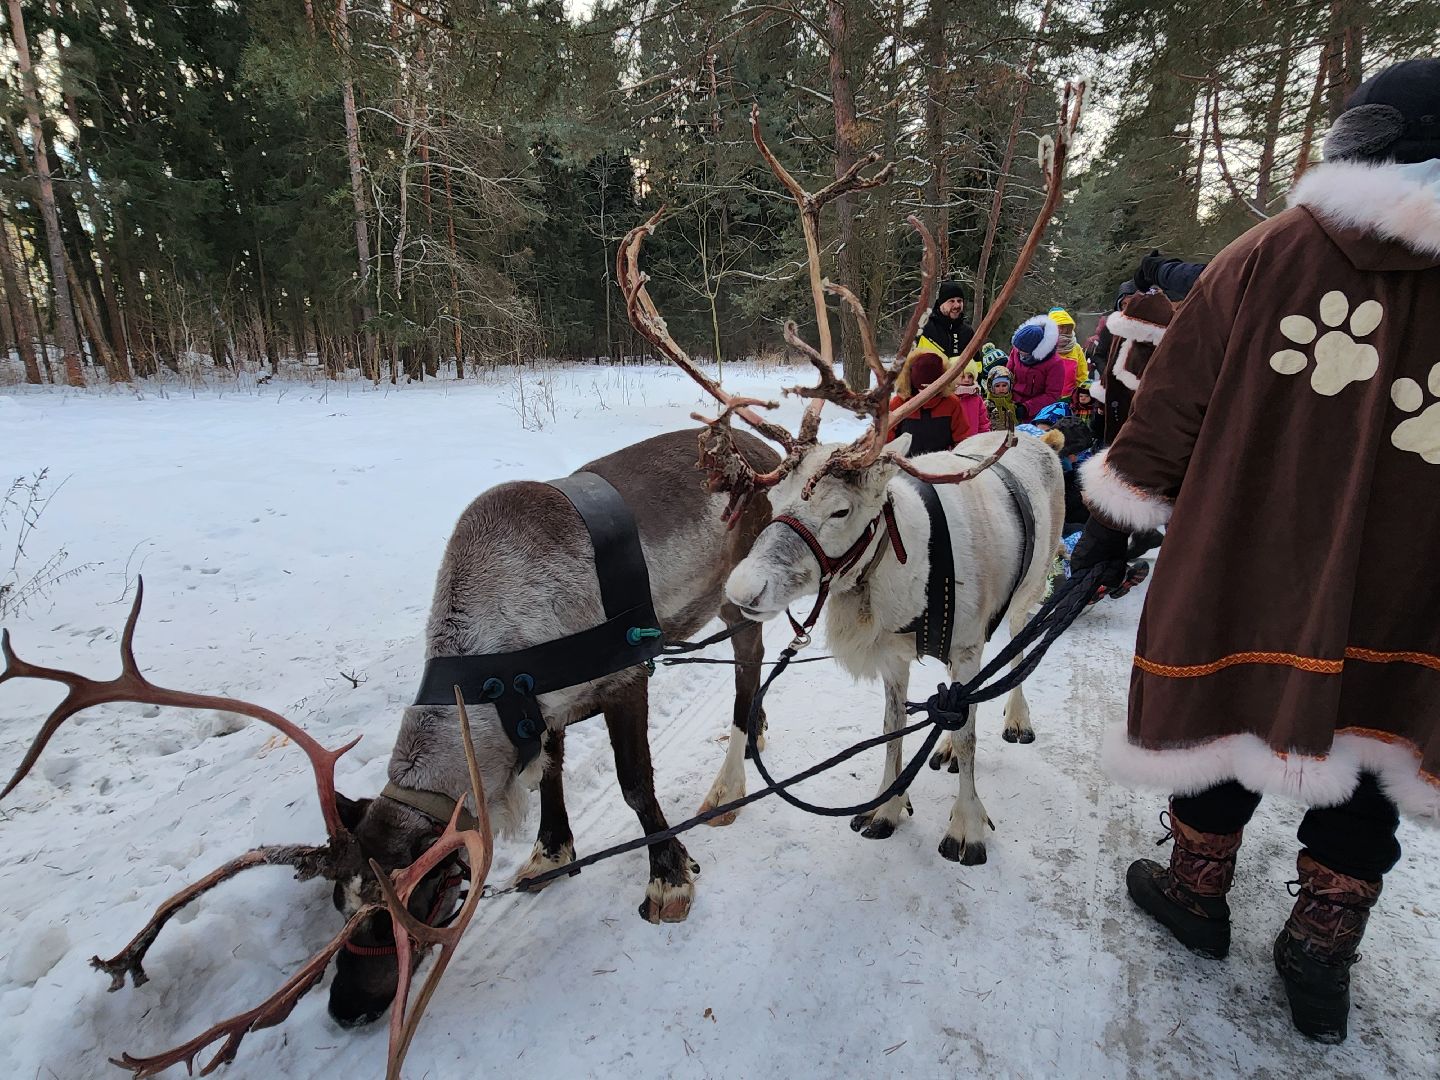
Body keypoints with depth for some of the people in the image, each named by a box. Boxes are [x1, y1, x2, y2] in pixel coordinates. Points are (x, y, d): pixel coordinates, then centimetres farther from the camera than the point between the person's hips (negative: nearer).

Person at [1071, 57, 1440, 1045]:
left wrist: (1117, 516, 2)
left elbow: (1174, 403, -5)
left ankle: (1198, 888, 33)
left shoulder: (1266, 256, -5)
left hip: (1245, 564, -1)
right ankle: (1323, 943, 28)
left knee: (1230, 704, 16)